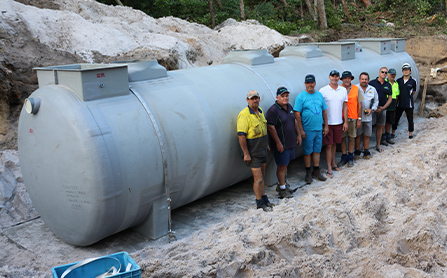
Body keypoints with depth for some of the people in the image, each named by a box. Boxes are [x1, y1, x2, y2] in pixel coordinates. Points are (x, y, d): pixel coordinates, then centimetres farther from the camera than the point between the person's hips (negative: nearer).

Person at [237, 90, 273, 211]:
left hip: (262, 150, 8)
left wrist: (267, 145, 20)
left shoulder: (260, 111, 7)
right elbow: (241, 136, -23)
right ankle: (260, 202, 13)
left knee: (261, 176, 18)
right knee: (258, 178, -1)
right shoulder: (244, 115, -21)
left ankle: (263, 197, 32)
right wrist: (246, 154, -22)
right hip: (252, 153, -8)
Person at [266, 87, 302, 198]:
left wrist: (298, 135, 17)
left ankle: (281, 184, 31)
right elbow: (271, 127, -20)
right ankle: (282, 189, 12)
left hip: (290, 142, 8)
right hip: (281, 144, -8)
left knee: (285, 164, 17)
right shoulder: (273, 110, -17)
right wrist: (278, 143, -21)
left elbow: (294, 121, 20)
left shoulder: (289, 106, 9)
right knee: (282, 166, 0)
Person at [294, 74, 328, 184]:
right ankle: (308, 173, 17)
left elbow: (324, 111, 14)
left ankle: (316, 171, 24)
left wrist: (326, 126, 10)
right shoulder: (301, 97, -8)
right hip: (307, 130, -5)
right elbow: (297, 114, -12)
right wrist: (301, 130, -15)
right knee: (307, 151, 5)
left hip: (319, 129, 5)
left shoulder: (319, 95, 8)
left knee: (317, 150, 13)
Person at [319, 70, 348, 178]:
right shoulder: (323, 90, -7)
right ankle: (329, 168, 6)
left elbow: (345, 106, 10)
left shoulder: (343, 90, 6)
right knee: (328, 145, 0)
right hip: (327, 123, -4)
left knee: (334, 144, 15)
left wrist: (346, 122, 6)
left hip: (339, 122, 4)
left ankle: (333, 163, 30)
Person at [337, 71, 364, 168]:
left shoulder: (356, 89, 1)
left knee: (351, 138, 9)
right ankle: (344, 157, 19)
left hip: (353, 118, 1)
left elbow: (359, 105, 4)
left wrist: (359, 119, 1)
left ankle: (350, 158, 22)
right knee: (342, 138, 6)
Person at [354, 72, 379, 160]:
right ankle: (357, 152, 16)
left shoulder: (372, 89, 9)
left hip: (368, 117, 3)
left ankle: (366, 152, 21)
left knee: (367, 135, 9)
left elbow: (376, 101, 16)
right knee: (357, 135, 3)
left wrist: (372, 109, -1)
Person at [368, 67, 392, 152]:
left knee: (380, 126, 6)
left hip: (382, 109, 3)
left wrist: (383, 107, -2)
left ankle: (378, 145, 15)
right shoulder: (372, 83, -2)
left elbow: (390, 98, 12)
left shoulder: (388, 85, 9)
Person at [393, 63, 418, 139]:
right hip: (399, 104, 2)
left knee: (410, 119, 6)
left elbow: (413, 92, 9)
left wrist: (408, 96, 7)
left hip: (409, 104, -2)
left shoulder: (413, 81, -3)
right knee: (396, 118, 8)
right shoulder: (398, 80, 4)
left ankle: (410, 133, 18)